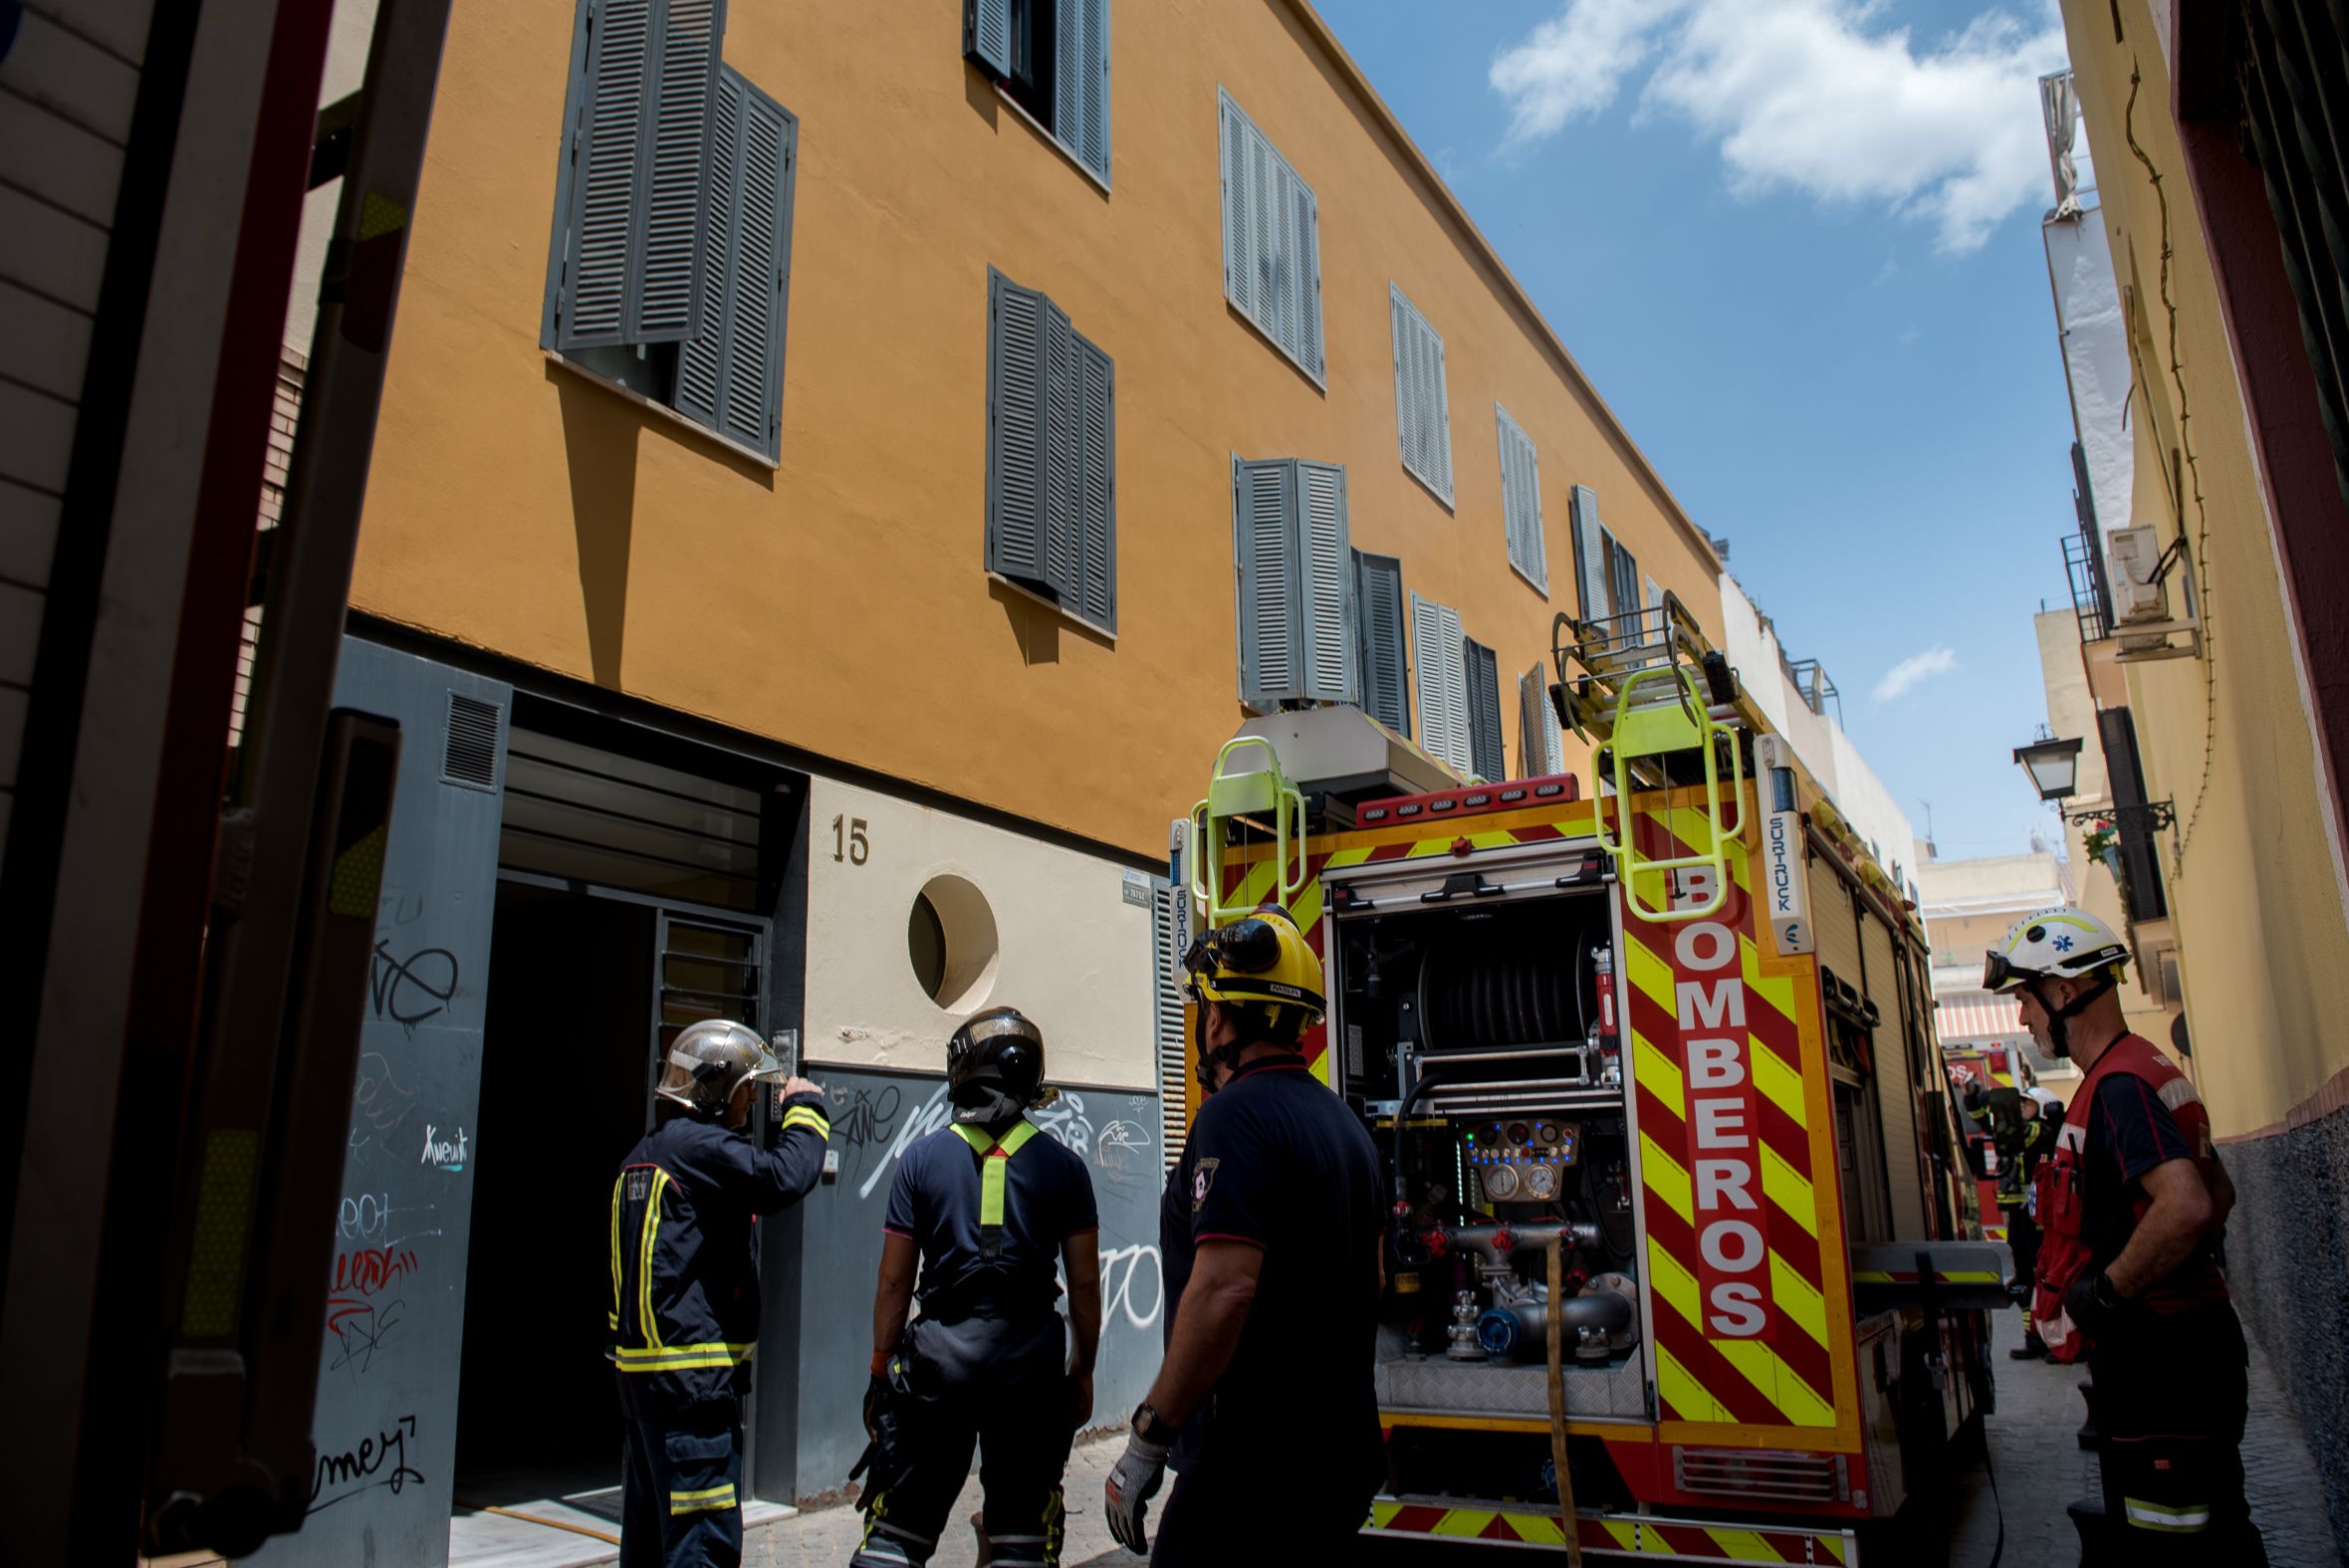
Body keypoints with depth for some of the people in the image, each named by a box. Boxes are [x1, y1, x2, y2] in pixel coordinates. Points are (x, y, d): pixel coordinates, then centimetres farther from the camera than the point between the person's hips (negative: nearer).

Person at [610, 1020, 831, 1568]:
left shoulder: (648, 1151, 17)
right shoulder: (698, 1145, -15)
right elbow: (784, 1180, -25)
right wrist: (805, 1110, -12)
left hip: (641, 1364, 10)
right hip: (691, 1371, -10)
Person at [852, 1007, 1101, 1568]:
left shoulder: (922, 1157, -1)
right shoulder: (1062, 1165, 0)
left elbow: (894, 1280, 1)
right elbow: (1085, 1283, 1)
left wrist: (882, 1366, 11)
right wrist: (1083, 1369, 13)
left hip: (939, 1350, 0)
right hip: (1031, 1352, 0)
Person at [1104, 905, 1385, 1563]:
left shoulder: (1236, 1115, -17)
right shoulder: (1345, 1121, 12)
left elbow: (1223, 1289, -26)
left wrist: (1146, 1441, -20)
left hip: (1255, 1462, -9)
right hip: (1346, 1453, 9)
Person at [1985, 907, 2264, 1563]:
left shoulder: (2120, 1084, -20)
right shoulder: (2147, 1069, 14)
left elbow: (2186, 1207, -32)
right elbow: (2218, 1194, 24)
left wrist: (2104, 1293, -21)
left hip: (2159, 1357, -11)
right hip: (2187, 1334, 11)